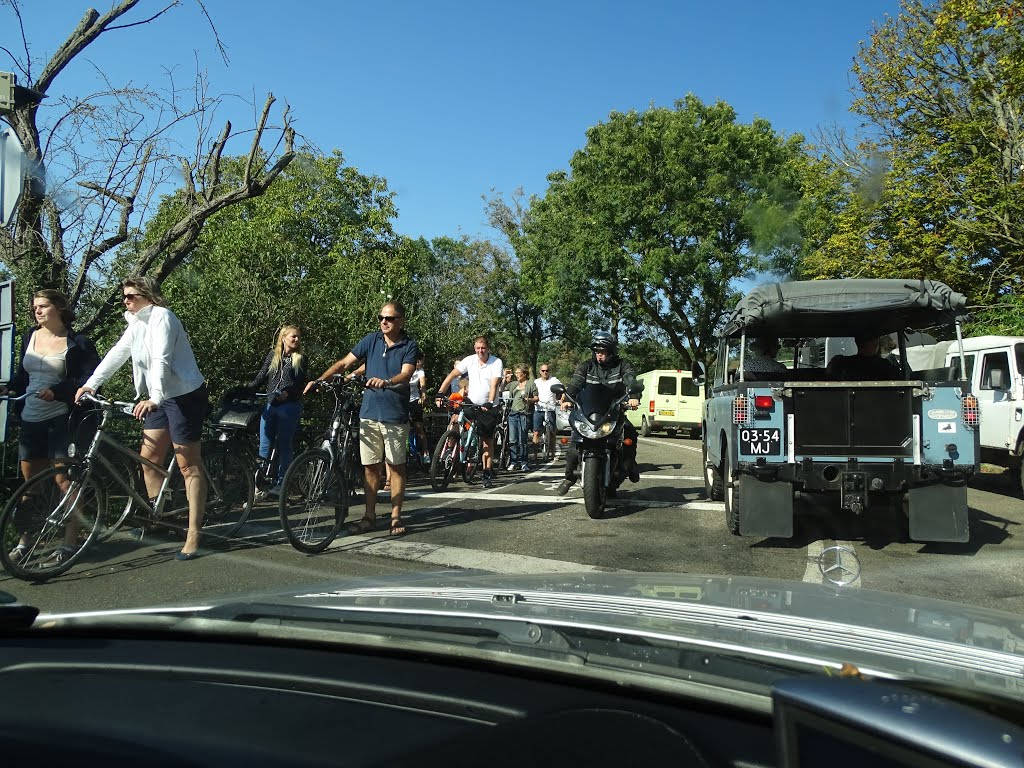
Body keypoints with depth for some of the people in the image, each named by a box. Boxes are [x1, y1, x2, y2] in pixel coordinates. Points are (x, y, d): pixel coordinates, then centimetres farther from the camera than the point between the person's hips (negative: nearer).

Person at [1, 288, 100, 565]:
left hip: (62, 419, -6)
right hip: (31, 418, 6)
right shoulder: (29, 338, 12)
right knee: (30, 481, 12)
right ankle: (24, 541, 22)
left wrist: (57, 391, -19)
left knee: (63, 479, -4)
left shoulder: (78, 343, -4)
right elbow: (22, 376, 19)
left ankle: (69, 542, 4)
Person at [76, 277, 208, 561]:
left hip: (184, 396, -9)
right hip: (160, 398, 9)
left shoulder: (162, 317, -14)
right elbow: (116, 354, 11)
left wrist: (154, 398, -36)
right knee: (149, 458, 10)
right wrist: (90, 384, 2)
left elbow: (161, 360, -26)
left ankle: (193, 535, -4)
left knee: (188, 465, -6)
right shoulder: (137, 324, 13)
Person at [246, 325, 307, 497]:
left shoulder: (300, 359, 5)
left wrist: (287, 392, -23)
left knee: (284, 445, 0)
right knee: (264, 444, 2)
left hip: (289, 406, -3)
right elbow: (261, 377, 9)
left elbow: (299, 384, -6)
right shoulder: (272, 355, 12)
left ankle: (280, 482, 7)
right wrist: (247, 388, -7)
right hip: (269, 405, 3)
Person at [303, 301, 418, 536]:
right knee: (370, 467, 8)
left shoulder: (409, 346, -1)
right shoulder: (371, 340, 7)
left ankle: (396, 517, 15)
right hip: (369, 413, 3)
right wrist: (319, 380, -8)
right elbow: (344, 363, 4)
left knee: (396, 466, 5)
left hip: (395, 415, -3)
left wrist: (385, 382, -37)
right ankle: (370, 516, 18)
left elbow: (406, 374, -17)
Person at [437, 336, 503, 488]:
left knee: (487, 439, 3)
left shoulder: (497, 362, -9)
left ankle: (487, 472, 8)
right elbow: (452, 375, -3)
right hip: (471, 404, 2)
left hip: (488, 407, -2)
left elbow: (494, 384, -19)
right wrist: (440, 393, -14)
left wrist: (489, 403, -34)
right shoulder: (469, 361, -3)